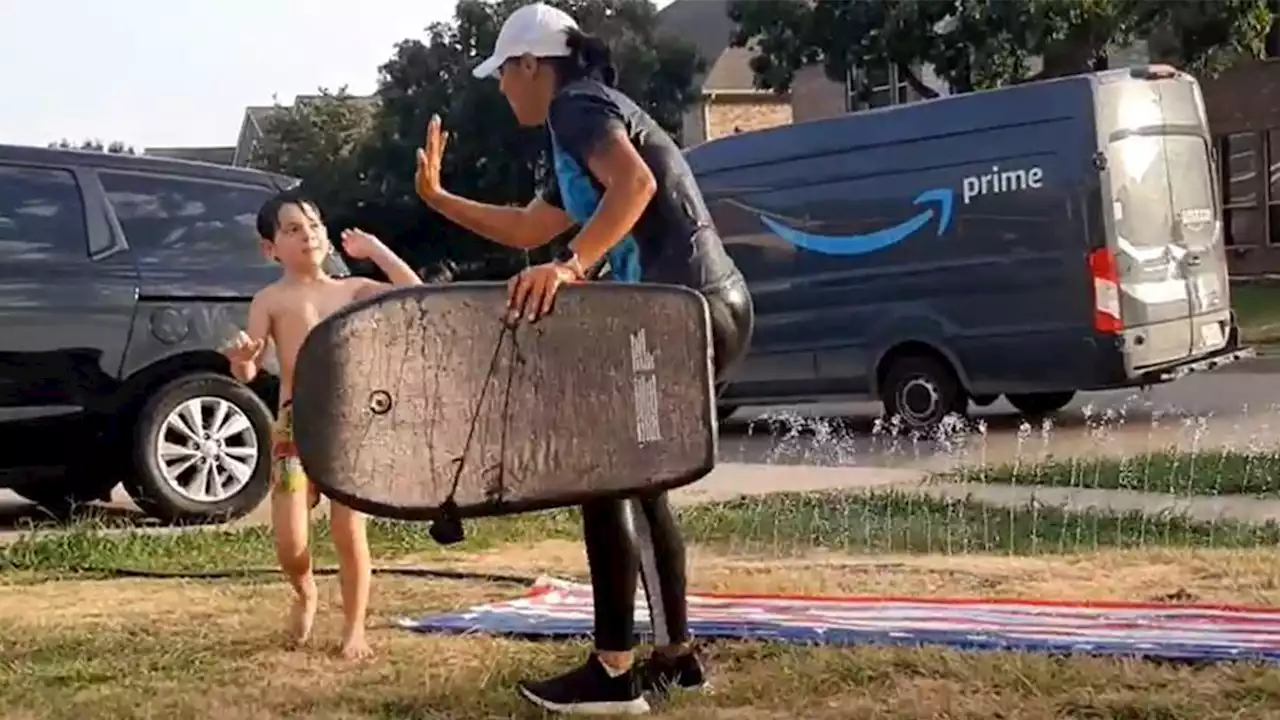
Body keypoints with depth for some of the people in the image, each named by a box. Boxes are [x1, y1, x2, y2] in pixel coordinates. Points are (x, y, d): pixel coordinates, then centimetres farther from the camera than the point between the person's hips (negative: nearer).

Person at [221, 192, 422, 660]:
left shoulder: (351, 289, 12)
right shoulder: (271, 299, 4)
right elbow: (248, 372, -2)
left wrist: (374, 249, 9)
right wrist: (241, 359, -27)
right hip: (297, 424, -1)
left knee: (349, 531, -1)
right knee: (289, 542, -6)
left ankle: (354, 627, 17)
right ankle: (305, 594, 28)